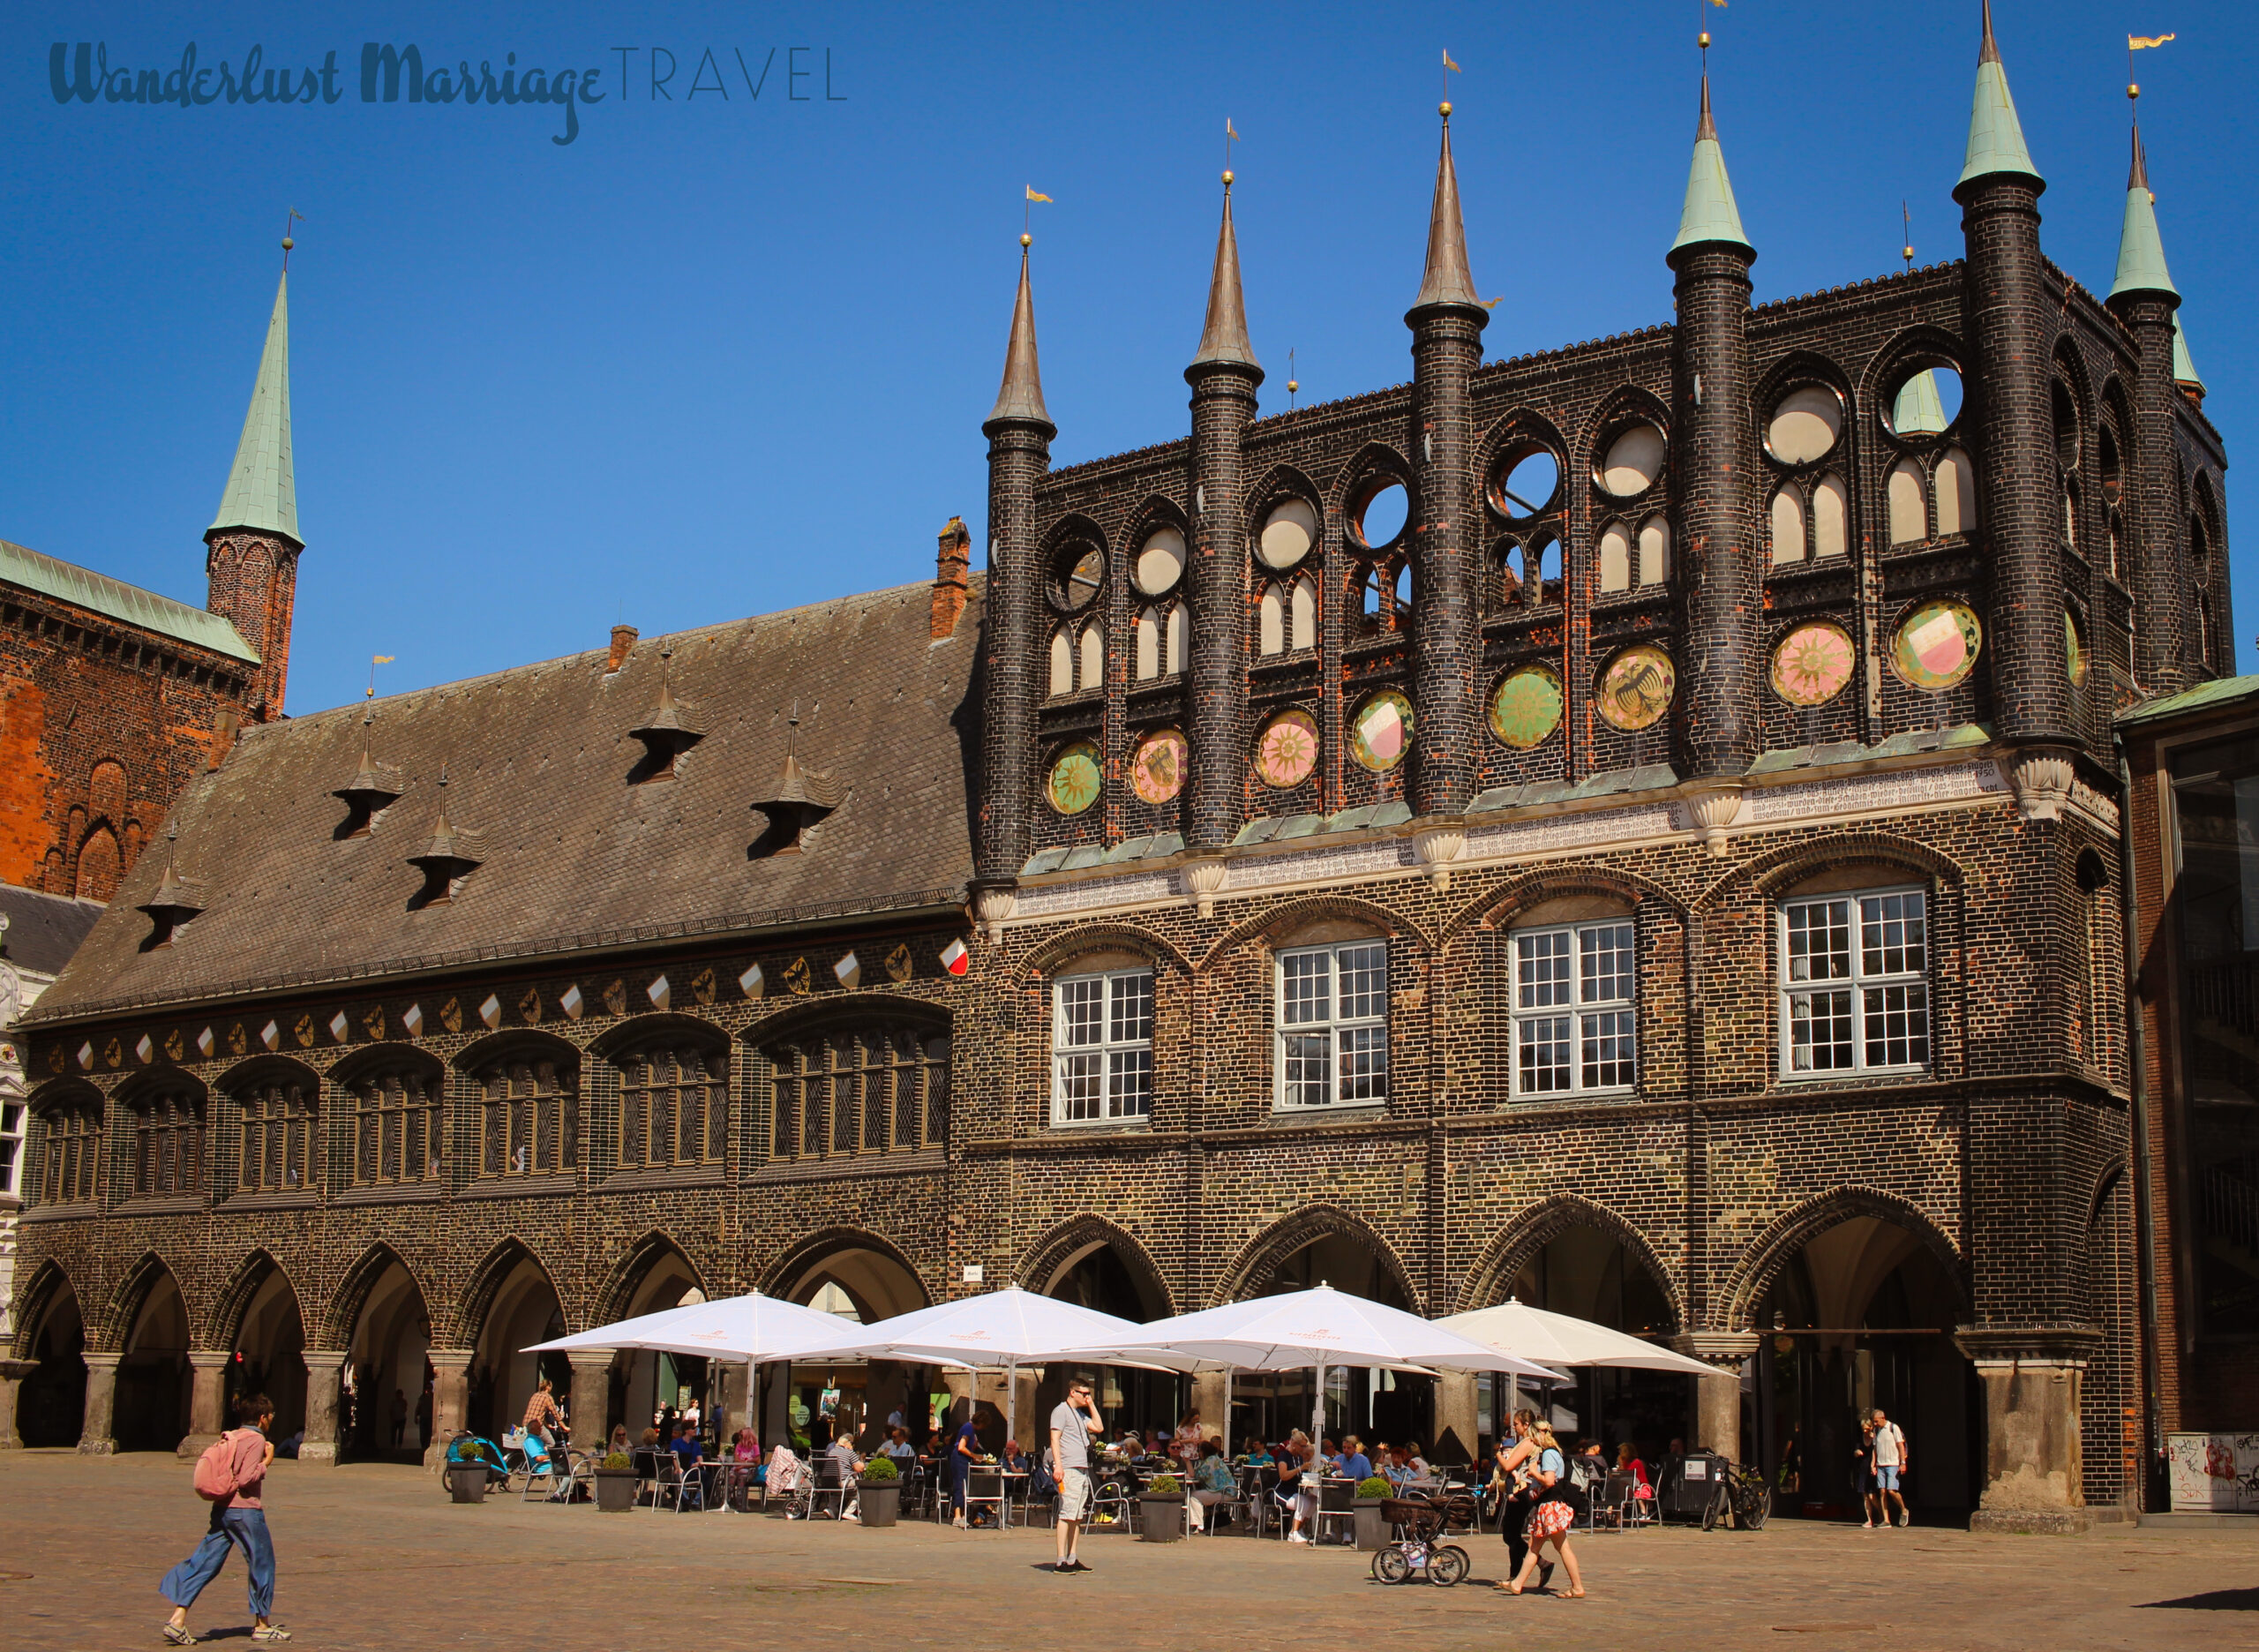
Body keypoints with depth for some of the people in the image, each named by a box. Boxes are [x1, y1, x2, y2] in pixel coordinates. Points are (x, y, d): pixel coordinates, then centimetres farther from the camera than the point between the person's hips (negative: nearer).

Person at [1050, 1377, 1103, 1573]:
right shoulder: (1061, 1411, -4)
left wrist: (1091, 1405, 15)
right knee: (1066, 1515, -11)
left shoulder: (1081, 1413, 23)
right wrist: (1058, 1465, -21)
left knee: (1078, 1516, 9)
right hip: (1069, 1469, -9)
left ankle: (1072, 1559, 14)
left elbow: (1098, 1427, 17)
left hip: (1082, 1470, 9)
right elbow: (1055, 1439, -11)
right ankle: (1060, 1562, -12)